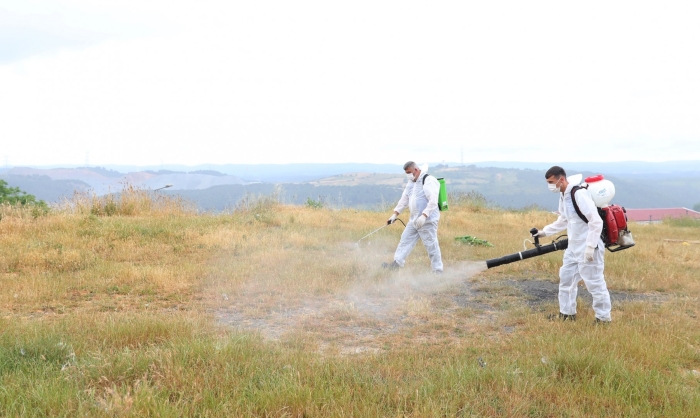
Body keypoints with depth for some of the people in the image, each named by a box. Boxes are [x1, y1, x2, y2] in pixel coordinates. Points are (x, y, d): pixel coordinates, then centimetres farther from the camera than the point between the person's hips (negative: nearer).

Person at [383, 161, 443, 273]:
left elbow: (433, 201, -23)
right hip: (414, 220, 9)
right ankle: (397, 263, 16)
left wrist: (424, 216, -29)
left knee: (431, 245, -6)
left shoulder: (428, 181, -15)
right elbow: (404, 199, 20)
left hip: (427, 220, -9)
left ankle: (437, 271, 2)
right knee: (405, 240, 10)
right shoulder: (411, 182, 13)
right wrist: (395, 214, 16)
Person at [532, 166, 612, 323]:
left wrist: (590, 247, -25)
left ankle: (604, 318, 9)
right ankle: (567, 313, 31)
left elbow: (596, 222, -24)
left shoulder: (579, 194, -21)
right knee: (566, 278, 18)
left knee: (594, 283, -3)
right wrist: (544, 231, 20)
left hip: (588, 249, -10)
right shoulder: (563, 195, 9)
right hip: (573, 247, 10)